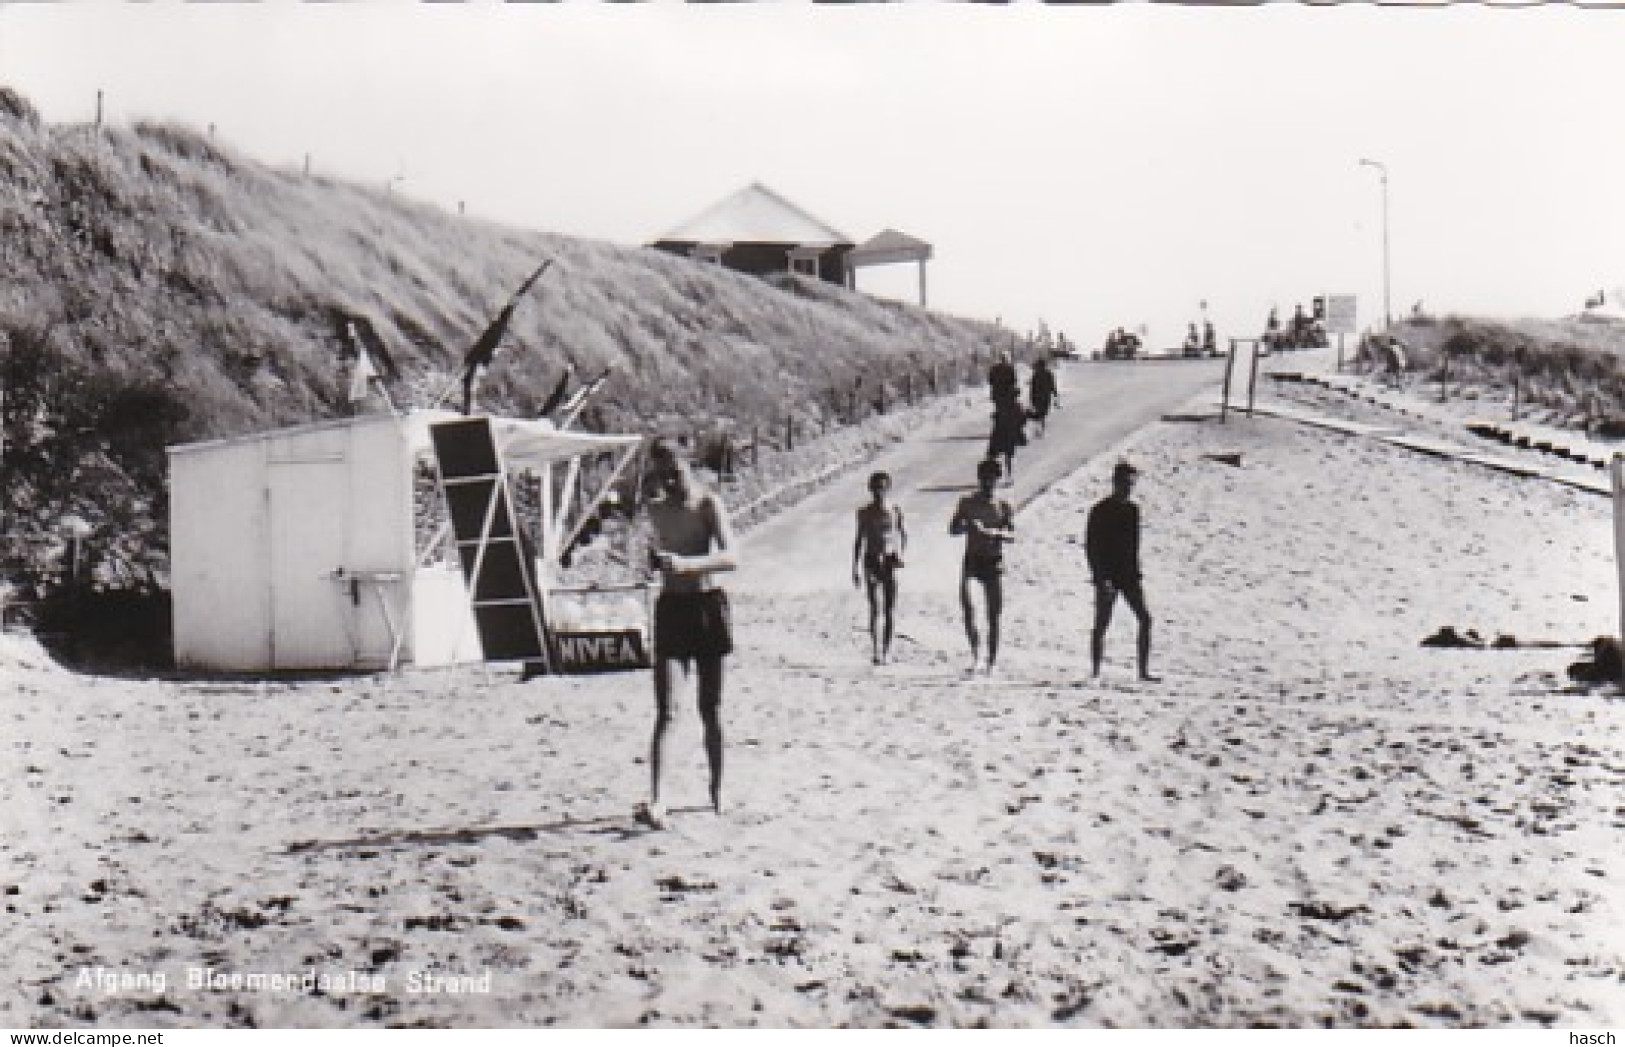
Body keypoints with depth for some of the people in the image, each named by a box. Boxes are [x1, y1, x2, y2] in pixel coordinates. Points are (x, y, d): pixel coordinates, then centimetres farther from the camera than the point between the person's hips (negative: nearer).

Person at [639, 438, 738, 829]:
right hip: (670, 606, 2)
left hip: (707, 605, -2)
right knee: (665, 711, -9)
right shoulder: (656, 509, 6)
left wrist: (686, 564, -38)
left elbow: (730, 557, -24)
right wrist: (657, 560, 2)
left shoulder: (708, 505, -9)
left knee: (710, 708, 8)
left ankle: (717, 788, 24)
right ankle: (654, 799, -19)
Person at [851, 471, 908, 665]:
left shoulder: (895, 511, 4)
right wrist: (855, 568, 7)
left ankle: (887, 651, 7)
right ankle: (875, 650, -13)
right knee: (875, 608, -11)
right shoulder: (864, 513, 5)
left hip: (890, 562, 1)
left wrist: (901, 554, -8)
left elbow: (903, 535, 11)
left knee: (890, 610, -1)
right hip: (872, 562, -1)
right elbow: (859, 540, 10)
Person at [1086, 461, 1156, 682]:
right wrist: (1101, 578, -18)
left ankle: (1144, 671, 0)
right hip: (1107, 576, -6)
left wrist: (1136, 573, 16)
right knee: (1101, 625, -1)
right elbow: (1090, 547, -11)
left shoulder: (1132, 510, 12)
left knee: (1145, 619, -3)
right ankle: (1096, 673, 6)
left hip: (1128, 575, 6)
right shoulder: (1101, 511, -8)